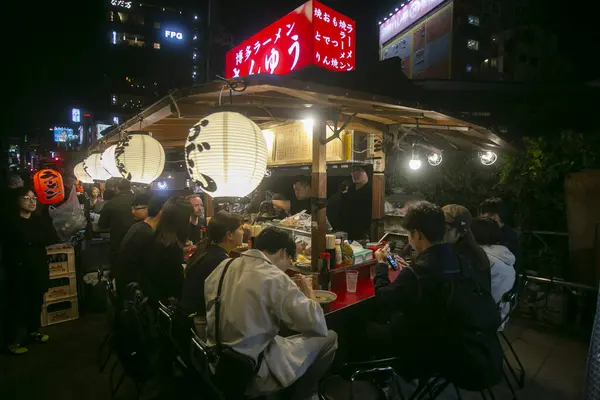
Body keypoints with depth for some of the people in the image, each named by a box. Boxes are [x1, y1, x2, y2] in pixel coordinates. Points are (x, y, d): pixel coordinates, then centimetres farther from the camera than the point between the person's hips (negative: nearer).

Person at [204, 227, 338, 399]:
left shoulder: (224, 265, -1)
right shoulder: (275, 278, -21)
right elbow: (319, 326, -20)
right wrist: (306, 295, -1)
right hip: (251, 372, -7)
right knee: (329, 338, 4)